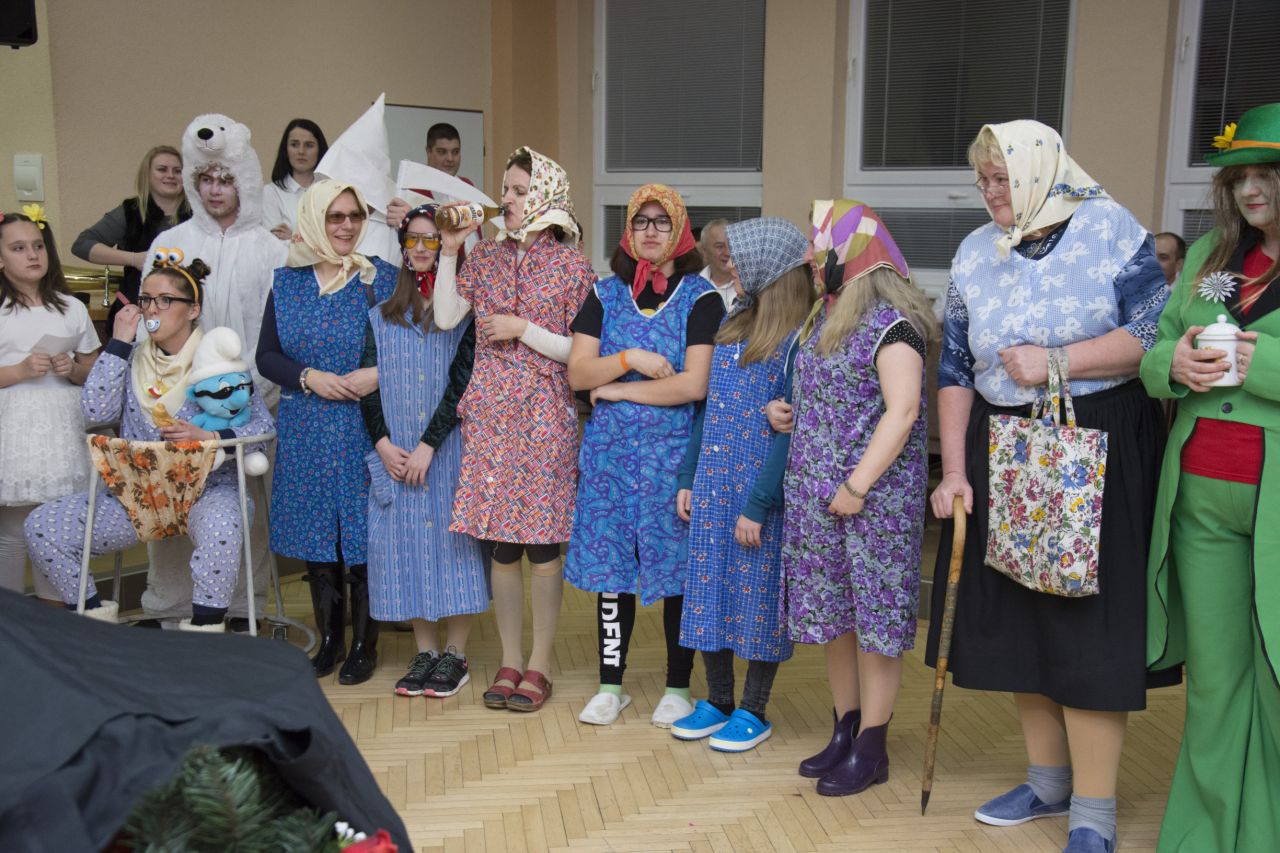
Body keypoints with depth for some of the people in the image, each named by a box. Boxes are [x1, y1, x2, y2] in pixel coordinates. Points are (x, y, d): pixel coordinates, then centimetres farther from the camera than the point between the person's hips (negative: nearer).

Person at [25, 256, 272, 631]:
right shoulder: (134, 358, 10)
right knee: (41, 526, -7)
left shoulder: (216, 358, -2)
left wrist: (209, 437, -24)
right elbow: (96, 410, -6)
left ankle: (205, 630, -26)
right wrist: (119, 341, -5)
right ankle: (92, 613, 11)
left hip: (208, 486, -5)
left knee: (220, 528, -40)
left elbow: (263, 425, -7)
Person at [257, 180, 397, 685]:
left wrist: (380, 374, -18)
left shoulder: (383, 279, -1)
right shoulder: (287, 283, 7)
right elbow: (266, 356, 7)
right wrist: (310, 377, -10)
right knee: (316, 534, 8)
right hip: (306, 435, 3)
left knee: (363, 534, 1)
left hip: (366, 430, -3)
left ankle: (364, 645, 16)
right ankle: (329, 640, 24)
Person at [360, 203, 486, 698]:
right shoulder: (382, 314, 11)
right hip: (395, 453, 4)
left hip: (449, 450, -4)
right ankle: (424, 652, 18)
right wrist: (383, 443, -6)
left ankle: (456, 654, 12)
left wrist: (428, 445, -14)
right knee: (404, 542, 5)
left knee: (452, 542, -1)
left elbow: (462, 382, -9)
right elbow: (368, 383, 7)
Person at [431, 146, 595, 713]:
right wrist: (450, 250, -2)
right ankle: (510, 661, 20)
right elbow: (445, 317, 0)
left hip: (546, 415, -3)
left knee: (543, 542, 2)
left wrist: (522, 330, -10)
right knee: (501, 545, 7)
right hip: (490, 411, 3)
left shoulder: (571, 264, -1)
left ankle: (539, 665, 15)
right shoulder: (486, 255, 10)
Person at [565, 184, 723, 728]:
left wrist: (616, 390, -7)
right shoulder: (605, 293, 9)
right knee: (610, 566, 7)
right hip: (609, 452, 3)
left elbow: (694, 385, -13)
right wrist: (632, 359, -13)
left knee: (677, 567, 3)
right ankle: (611, 684, 22)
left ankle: (677, 688, 19)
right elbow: (577, 372, 1)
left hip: (674, 453, -3)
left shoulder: (700, 297, -2)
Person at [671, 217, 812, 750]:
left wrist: (758, 505, -18)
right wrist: (688, 479, 9)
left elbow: (788, 431, -16)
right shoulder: (731, 325, 10)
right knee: (710, 591, 12)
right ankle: (717, 702, 27)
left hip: (760, 491, -7)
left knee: (758, 595, 5)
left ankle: (753, 712, 20)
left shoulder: (799, 341, -13)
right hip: (712, 488, 7)